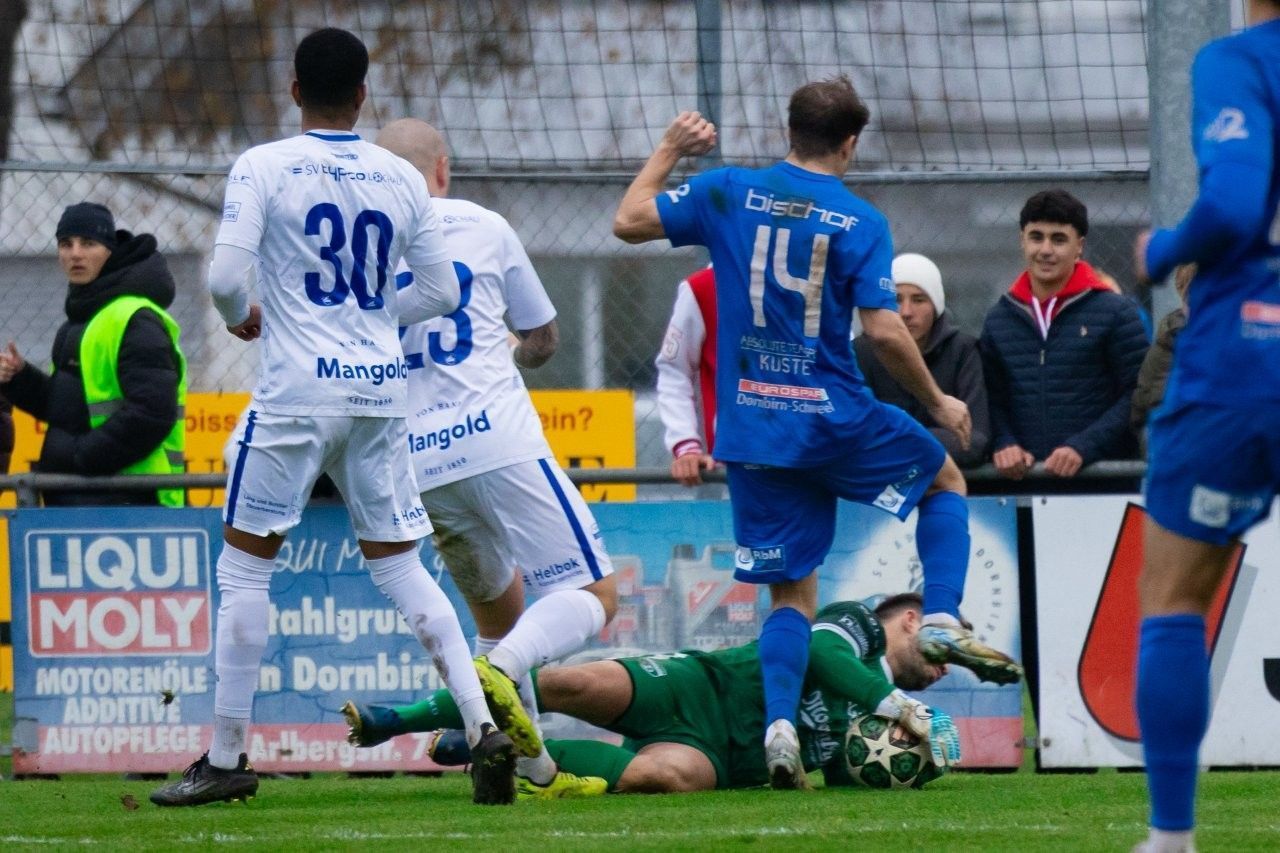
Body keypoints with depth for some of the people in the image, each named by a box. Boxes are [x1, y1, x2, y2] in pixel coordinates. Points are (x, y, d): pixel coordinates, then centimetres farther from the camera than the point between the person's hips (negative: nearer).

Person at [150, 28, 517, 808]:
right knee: (401, 564, 12)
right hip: (381, 389, 4)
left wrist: (242, 318, 9)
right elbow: (441, 291, 10)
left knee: (245, 562, 6)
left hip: (298, 388, -4)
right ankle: (485, 727, 0)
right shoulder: (402, 179, 6)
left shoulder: (263, 167, -6)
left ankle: (227, 758, 8)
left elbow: (225, 277, -13)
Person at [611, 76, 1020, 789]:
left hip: (752, 429, 3)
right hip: (833, 417, -3)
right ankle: (943, 620, 5)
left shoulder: (730, 193, 0)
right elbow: (885, 331, -13)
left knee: (792, 594, 9)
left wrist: (670, 150, 20)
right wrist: (938, 403, 2)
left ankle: (779, 724, -12)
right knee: (946, 480, 24)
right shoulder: (861, 222, -6)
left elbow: (630, 222, 6)